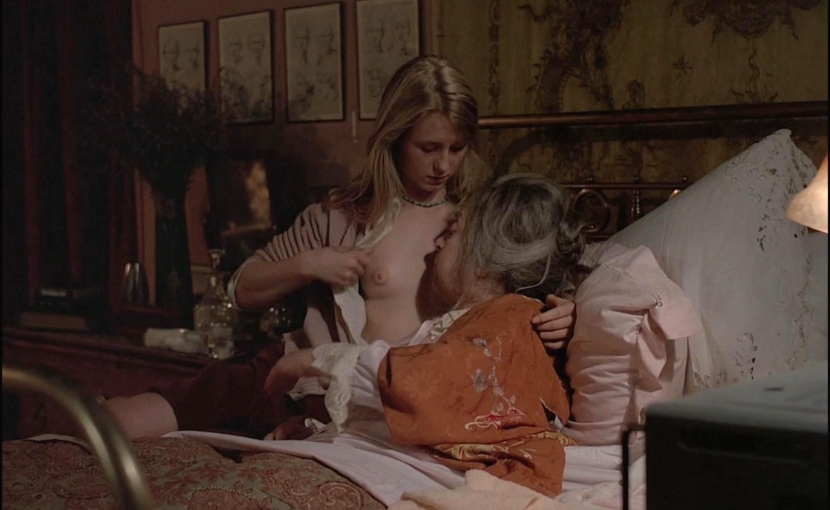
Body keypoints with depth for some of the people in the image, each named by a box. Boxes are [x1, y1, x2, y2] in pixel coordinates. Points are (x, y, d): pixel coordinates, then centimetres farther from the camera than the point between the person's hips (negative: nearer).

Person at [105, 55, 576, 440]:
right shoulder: (344, 215, 9)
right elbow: (244, 291, 15)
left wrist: (559, 319, -12)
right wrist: (307, 265, -5)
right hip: (319, 381, 2)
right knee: (116, 422, -18)